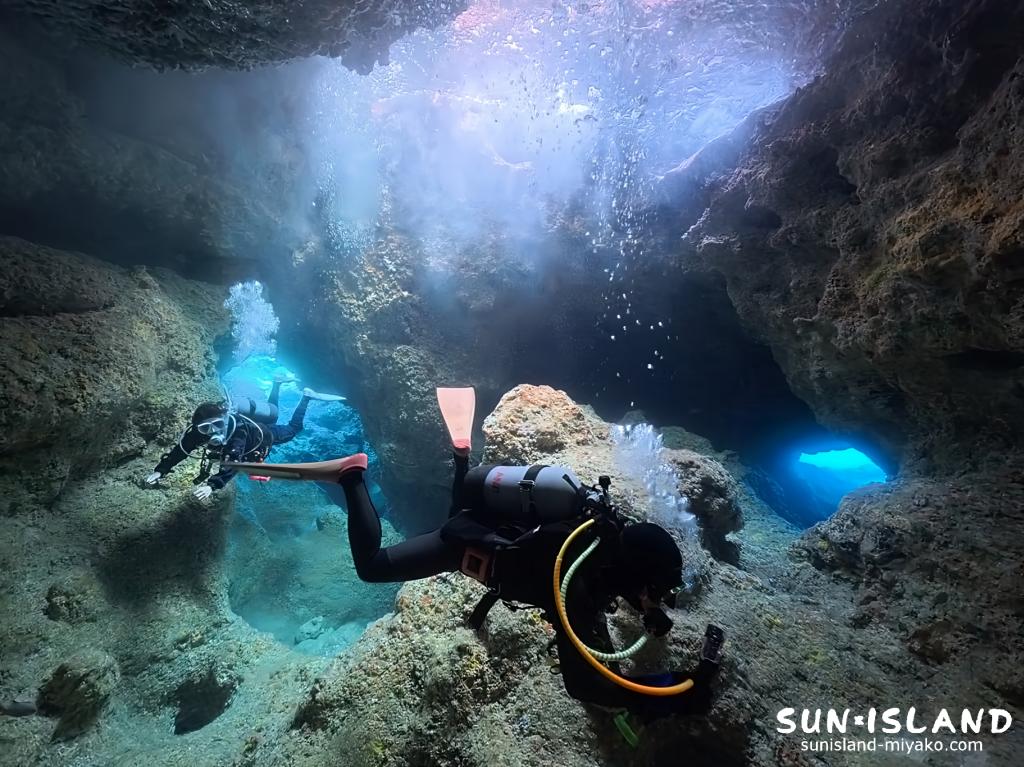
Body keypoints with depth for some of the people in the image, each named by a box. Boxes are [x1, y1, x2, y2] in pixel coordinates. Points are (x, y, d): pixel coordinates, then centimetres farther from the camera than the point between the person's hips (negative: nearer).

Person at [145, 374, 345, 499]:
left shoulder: (238, 432, -49)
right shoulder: (198, 431, -34)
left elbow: (232, 464, -60)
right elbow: (179, 451, -29)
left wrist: (211, 485, -74)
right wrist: (159, 471, -42)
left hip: (265, 434, -6)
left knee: (291, 429, 23)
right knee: (270, 410, 35)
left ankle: (307, 395, 31)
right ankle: (279, 382, 52)